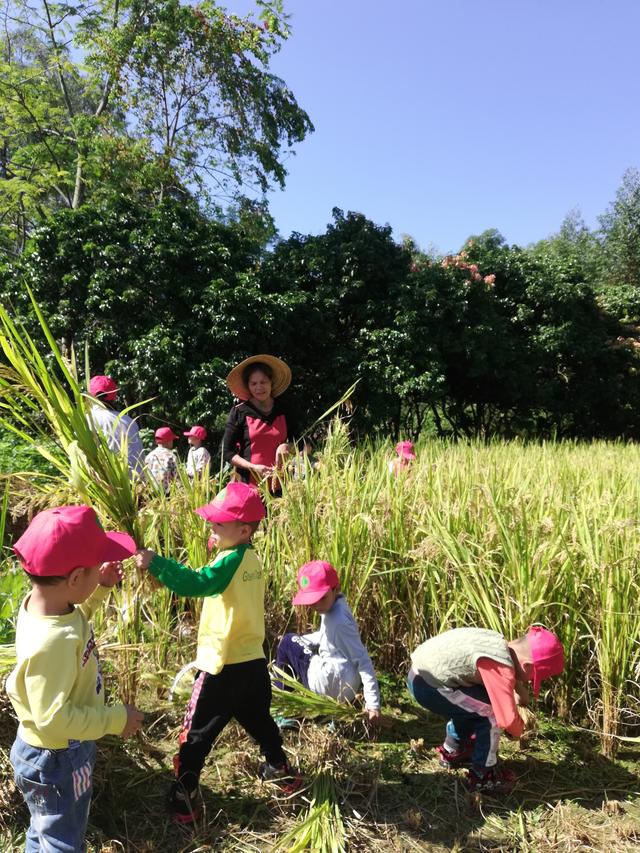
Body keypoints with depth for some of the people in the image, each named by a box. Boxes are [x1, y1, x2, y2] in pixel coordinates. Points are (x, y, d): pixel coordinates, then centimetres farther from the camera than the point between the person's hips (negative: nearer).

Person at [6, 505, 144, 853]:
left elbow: (74, 618, 11)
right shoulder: (53, 642, -39)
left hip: (52, 752, 8)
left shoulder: (41, 602, -13)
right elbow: (53, 718, -35)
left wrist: (99, 590, -2)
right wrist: (117, 718, -25)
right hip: (57, 759, -8)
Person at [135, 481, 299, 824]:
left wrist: (154, 562, -33)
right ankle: (281, 771, 42)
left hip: (224, 665, -8)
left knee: (197, 732, 8)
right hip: (253, 661, 8)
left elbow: (195, 583, -34)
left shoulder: (231, 562, -21)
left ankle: (185, 798, 17)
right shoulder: (251, 559, 5)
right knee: (258, 720, 28)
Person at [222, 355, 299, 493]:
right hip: (249, 486, -2)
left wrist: (287, 447, -5)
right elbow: (227, 452, 0)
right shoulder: (239, 412, 0)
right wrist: (253, 467, -13)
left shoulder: (284, 411, 9)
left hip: (280, 485, 3)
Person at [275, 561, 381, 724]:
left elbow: (363, 659, -22)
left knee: (287, 643, 2)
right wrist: (299, 640, 13)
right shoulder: (332, 608, 3)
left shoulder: (339, 620, -24)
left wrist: (373, 703, -23)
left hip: (331, 686, -10)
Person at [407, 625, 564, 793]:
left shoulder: (500, 644, 7)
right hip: (428, 685, -9)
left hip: (422, 670, 9)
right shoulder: (502, 669, -20)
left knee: (474, 705, 26)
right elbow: (508, 719, -19)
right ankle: (483, 776, 13)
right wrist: (518, 730, 4)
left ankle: (452, 752, 43)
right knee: (492, 715, -2)